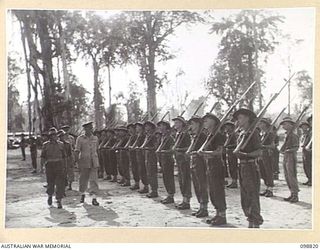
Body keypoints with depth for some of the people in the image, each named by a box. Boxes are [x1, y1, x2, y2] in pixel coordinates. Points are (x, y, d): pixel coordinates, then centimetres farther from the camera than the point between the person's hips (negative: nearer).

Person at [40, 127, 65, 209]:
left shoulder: (60, 144, 8)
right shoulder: (46, 145, 4)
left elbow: (63, 156, 14)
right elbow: (43, 156, 4)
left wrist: (64, 165, 14)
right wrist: (42, 165, -6)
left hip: (59, 165, 1)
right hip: (49, 165, 0)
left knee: (60, 183, -7)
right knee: (50, 183, 7)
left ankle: (59, 200, -3)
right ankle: (50, 195, 36)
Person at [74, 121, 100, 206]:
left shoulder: (95, 138, 7)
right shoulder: (80, 138, -4)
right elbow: (76, 151, -6)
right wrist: (78, 163, -11)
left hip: (94, 163, 2)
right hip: (84, 162, -2)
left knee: (94, 180, -6)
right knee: (83, 180, 11)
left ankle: (94, 198, -8)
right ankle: (82, 194, 35)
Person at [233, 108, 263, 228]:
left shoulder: (253, 132, -11)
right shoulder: (241, 133, 12)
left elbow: (258, 152, -16)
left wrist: (245, 155, -27)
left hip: (251, 166, -9)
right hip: (242, 167, 9)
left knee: (253, 197, -4)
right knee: (244, 197, 14)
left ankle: (256, 223, 4)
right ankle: (251, 222, 25)